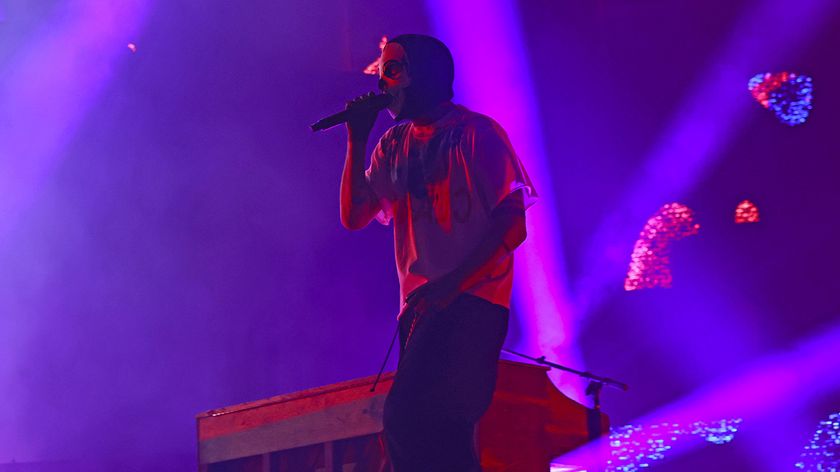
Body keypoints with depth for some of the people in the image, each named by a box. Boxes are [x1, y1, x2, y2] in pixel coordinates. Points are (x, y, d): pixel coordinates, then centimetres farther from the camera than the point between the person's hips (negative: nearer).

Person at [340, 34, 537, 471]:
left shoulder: (477, 133, -4)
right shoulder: (393, 144, 15)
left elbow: (513, 224, -10)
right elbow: (354, 216, 10)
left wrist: (452, 285, -19)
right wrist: (357, 140, 4)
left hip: (471, 299, -7)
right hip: (420, 304, 7)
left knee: (407, 418, -21)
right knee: (441, 432, 10)